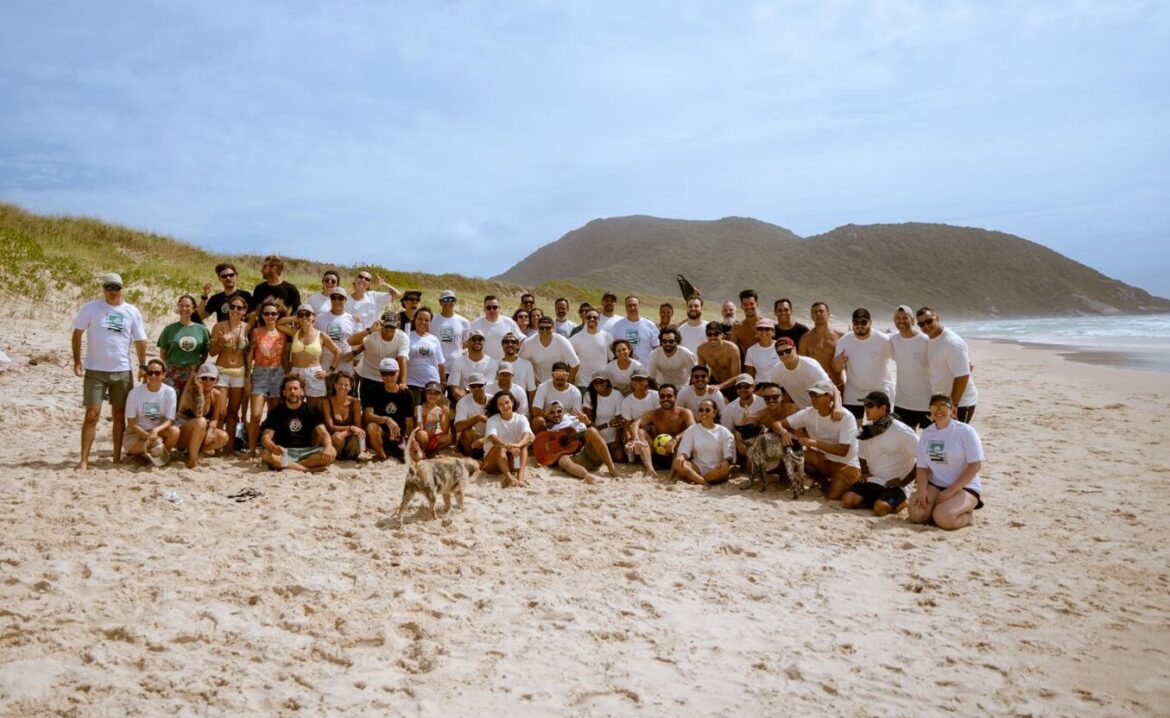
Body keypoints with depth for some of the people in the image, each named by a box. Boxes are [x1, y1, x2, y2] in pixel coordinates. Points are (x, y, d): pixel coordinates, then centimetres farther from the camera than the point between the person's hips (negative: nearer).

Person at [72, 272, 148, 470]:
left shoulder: (132, 311, 4)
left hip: (123, 371, 2)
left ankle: (117, 458, 17)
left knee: (119, 415, 8)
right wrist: (77, 360, -5)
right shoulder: (90, 308, -1)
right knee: (92, 414, -5)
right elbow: (77, 334, 2)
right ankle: (84, 460, -1)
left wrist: (143, 366, 6)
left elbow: (140, 341, 9)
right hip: (95, 370, -2)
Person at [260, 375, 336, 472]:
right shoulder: (276, 412, 4)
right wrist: (274, 448, -32)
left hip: (306, 452, 1)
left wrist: (328, 447, -30)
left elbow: (323, 433, -6)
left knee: (332, 453, -26)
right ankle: (310, 469, -28)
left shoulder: (311, 411, 5)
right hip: (284, 453, -1)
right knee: (266, 454, -34)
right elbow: (266, 437, -7)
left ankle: (285, 466, -26)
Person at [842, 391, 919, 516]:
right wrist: (864, 473, 5)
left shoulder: (901, 431, -14)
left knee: (881, 508, -31)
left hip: (894, 485, -5)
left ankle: (899, 502, 0)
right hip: (872, 481, 5)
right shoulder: (866, 430, 6)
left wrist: (904, 481, -13)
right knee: (848, 500, -19)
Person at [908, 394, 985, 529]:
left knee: (943, 518, -29)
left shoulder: (965, 431, -7)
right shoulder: (926, 434, 7)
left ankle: (968, 514, 2)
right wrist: (922, 490, -15)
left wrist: (951, 491, -15)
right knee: (916, 514, -23)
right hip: (935, 485, 4)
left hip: (964, 487, -4)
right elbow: (922, 467, 5)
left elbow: (975, 465, -11)